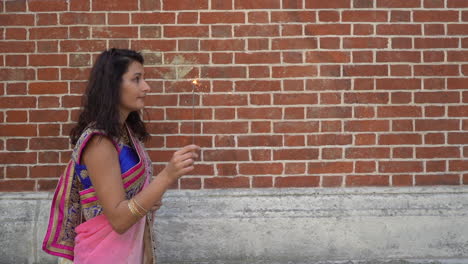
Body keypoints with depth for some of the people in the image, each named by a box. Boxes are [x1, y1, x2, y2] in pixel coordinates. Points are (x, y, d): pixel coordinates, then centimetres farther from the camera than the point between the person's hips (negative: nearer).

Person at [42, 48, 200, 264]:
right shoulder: (99, 140, -21)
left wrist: (151, 198, -6)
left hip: (134, 246, 8)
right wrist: (167, 176, -36)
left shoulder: (125, 131, 4)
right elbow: (118, 218, -26)